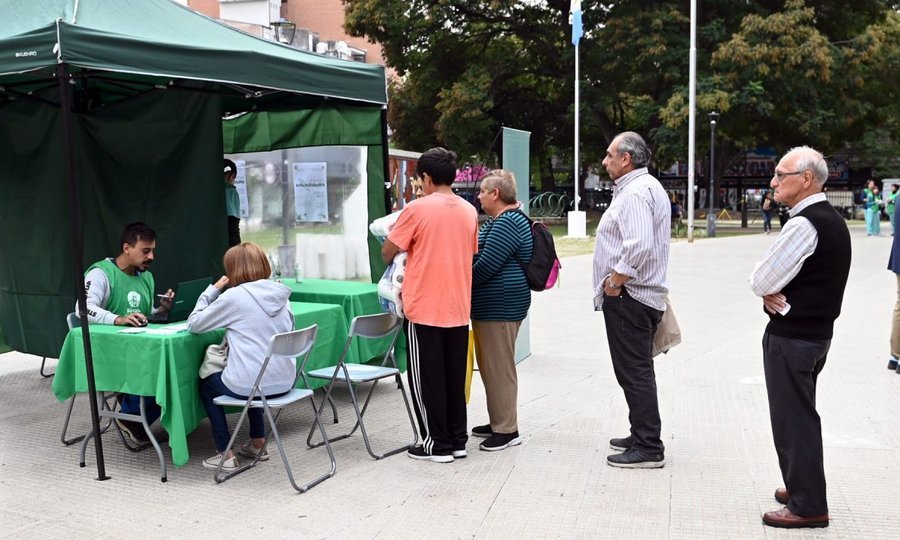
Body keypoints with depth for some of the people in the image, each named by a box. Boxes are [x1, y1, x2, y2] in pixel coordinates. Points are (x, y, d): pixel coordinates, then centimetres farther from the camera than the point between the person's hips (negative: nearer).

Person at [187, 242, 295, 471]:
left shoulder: (234, 296, -11)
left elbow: (194, 324, -2)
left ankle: (225, 454, 19)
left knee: (206, 384, 25)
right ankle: (258, 443, 37)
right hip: (285, 382, 6)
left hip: (248, 386, -6)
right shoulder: (280, 294, 5)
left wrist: (213, 289, 6)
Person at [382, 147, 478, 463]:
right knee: (455, 376, 14)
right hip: (459, 309, 6)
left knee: (426, 378, 5)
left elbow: (388, 252, -5)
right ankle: (457, 440, 21)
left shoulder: (417, 208, -11)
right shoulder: (469, 211, 6)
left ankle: (438, 444, 10)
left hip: (424, 309, -5)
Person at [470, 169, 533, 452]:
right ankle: (498, 422, 27)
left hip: (500, 306, -11)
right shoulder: (498, 221, 18)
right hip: (491, 305, 11)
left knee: (499, 367, -4)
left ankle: (507, 430, 4)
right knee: (491, 366, 16)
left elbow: (486, 264, -21)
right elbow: (482, 257, 23)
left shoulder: (508, 223, -17)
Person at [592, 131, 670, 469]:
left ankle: (648, 448, 1)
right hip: (639, 295, 11)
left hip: (627, 296, -11)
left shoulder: (636, 192, -17)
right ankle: (642, 437, 29)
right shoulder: (647, 187, 18)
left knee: (634, 372, -5)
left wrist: (615, 280, -18)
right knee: (637, 371, 18)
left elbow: (640, 246, -29)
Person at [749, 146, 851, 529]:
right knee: (801, 415, 20)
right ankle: (801, 487, 34)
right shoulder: (832, 220, 11)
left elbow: (760, 281, -19)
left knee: (793, 418, -1)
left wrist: (768, 290, 2)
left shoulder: (803, 224, -21)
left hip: (791, 337, -10)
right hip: (817, 329, 10)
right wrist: (772, 291, -5)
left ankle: (807, 506, 8)